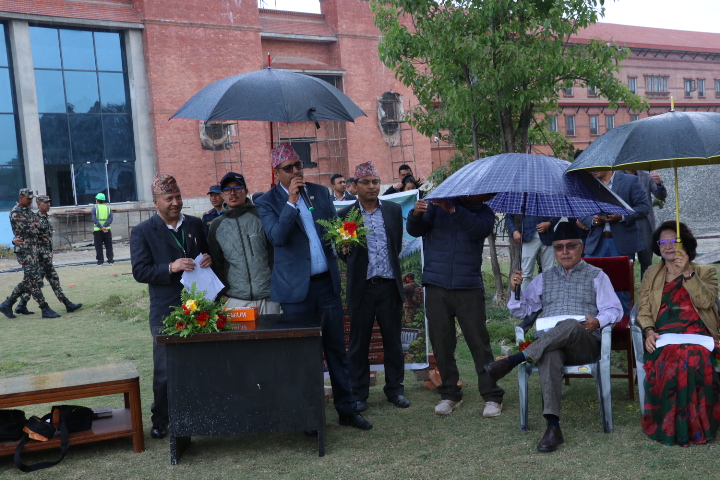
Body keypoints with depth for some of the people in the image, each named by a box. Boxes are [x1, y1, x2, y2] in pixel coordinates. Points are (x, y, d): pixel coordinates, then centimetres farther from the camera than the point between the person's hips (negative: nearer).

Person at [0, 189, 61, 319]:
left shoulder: (30, 211, 17)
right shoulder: (15, 213, -10)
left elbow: (38, 224, 8)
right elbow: (29, 229, -16)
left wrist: (33, 225, -9)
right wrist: (36, 226, 1)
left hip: (33, 249, 9)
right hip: (24, 250, -9)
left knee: (29, 280, 12)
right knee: (34, 280, -6)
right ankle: (45, 310, -5)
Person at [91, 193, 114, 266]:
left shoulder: (94, 208, -1)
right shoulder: (108, 207, 7)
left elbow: (94, 219, -11)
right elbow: (110, 218, -4)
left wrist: (101, 227, -14)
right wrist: (104, 226, -11)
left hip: (97, 230, -2)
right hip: (107, 230, 2)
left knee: (98, 247, 3)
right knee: (108, 246, 8)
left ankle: (100, 261, 2)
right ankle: (110, 260, 6)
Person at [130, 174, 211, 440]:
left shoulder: (195, 224, 9)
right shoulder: (142, 231, -2)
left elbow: (207, 253, 20)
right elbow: (140, 271, -8)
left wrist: (209, 259, -5)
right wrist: (171, 267, -23)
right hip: (166, 312, -3)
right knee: (164, 371, 5)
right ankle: (160, 420, 20)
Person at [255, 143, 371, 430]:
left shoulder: (320, 192, 9)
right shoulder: (267, 202, -3)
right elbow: (276, 237, -17)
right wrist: (291, 201, -22)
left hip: (327, 282, 4)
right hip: (297, 288, -3)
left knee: (337, 348, 9)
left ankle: (346, 409, 20)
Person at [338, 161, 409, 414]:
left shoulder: (394, 210, 6)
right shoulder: (345, 215, -1)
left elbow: (398, 244, 14)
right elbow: (342, 251, 3)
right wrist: (356, 265, -14)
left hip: (389, 286, 2)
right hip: (361, 288, -2)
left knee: (393, 340, 10)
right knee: (359, 343, 6)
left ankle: (395, 389, 23)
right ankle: (359, 394, 18)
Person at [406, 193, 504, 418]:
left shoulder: (484, 213, 7)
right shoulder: (438, 203, 8)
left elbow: (478, 229, -16)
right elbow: (415, 230, 2)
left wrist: (452, 210, -28)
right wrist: (416, 215, -20)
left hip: (469, 288, -1)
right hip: (436, 286, 1)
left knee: (479, 343, -1)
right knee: (441, 344, 6)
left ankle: (492, 397, 9)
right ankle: (450, 394, 20)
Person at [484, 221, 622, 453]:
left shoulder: (596, 276, 17)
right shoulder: (544, 279, 25)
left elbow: (614, 310, 7)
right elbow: (521, 310, 21)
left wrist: (598, 321, -15)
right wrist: (514, 290, 0)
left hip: (585, 344, -1)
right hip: (548, 345, 2)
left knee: (570, 325, -39)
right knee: (549, 356, -38)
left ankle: (514, 360, -38)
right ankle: (553, 427, -43)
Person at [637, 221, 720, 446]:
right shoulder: (651, 273, 23)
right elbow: (643, 309, 13)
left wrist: (687, 273, -12)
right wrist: (649, 331, -7)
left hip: (695, 333, -1)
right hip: (662, 336, 1)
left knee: (690, 361, -37)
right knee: (665, 362, -35)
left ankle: (691, 426, -22)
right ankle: (666, 425, -20)